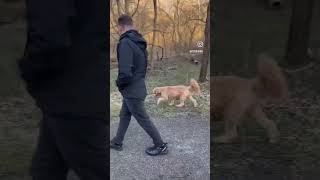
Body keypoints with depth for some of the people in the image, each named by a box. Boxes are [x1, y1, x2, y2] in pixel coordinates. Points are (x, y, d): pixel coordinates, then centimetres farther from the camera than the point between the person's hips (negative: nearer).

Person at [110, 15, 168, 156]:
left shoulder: (125, 43, -24)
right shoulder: (139, 42, 4)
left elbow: (125, 72, -31)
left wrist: (119, 83, -13)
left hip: (132, 91, -9)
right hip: (138, 86, 9)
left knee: (143, 119, 5)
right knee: (124, 116, 20)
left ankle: (161, 146, 17)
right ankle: (117, 142, 35)